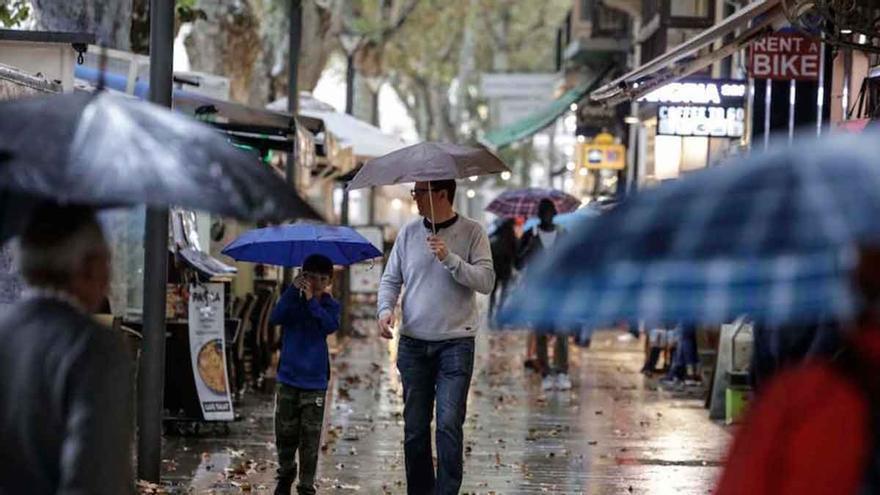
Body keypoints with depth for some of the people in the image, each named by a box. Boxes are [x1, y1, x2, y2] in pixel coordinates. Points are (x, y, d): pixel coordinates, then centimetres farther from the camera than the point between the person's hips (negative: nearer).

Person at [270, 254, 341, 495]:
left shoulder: (330, 305, 0)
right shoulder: (293, 301, 0)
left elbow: (331, 325, -19)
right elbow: (275, 318, -17)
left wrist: (312, 300, -26)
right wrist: (293, 290, -25)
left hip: (315, 382, -1)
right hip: (288, 378, 1)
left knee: (310, 436, -2)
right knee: (285, 432, 8)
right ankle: (286, 473, 30)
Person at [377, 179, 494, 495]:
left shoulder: (472, 232, -2)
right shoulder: (408, 233, 8)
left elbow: (486, 282, -10)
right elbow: (391, 279, 11)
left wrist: (449, 259, -21)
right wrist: (386, 309, -8)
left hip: (456, 342, -4)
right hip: (413, 343, 4)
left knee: (449, 424, -11)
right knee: (414, 427, 7)